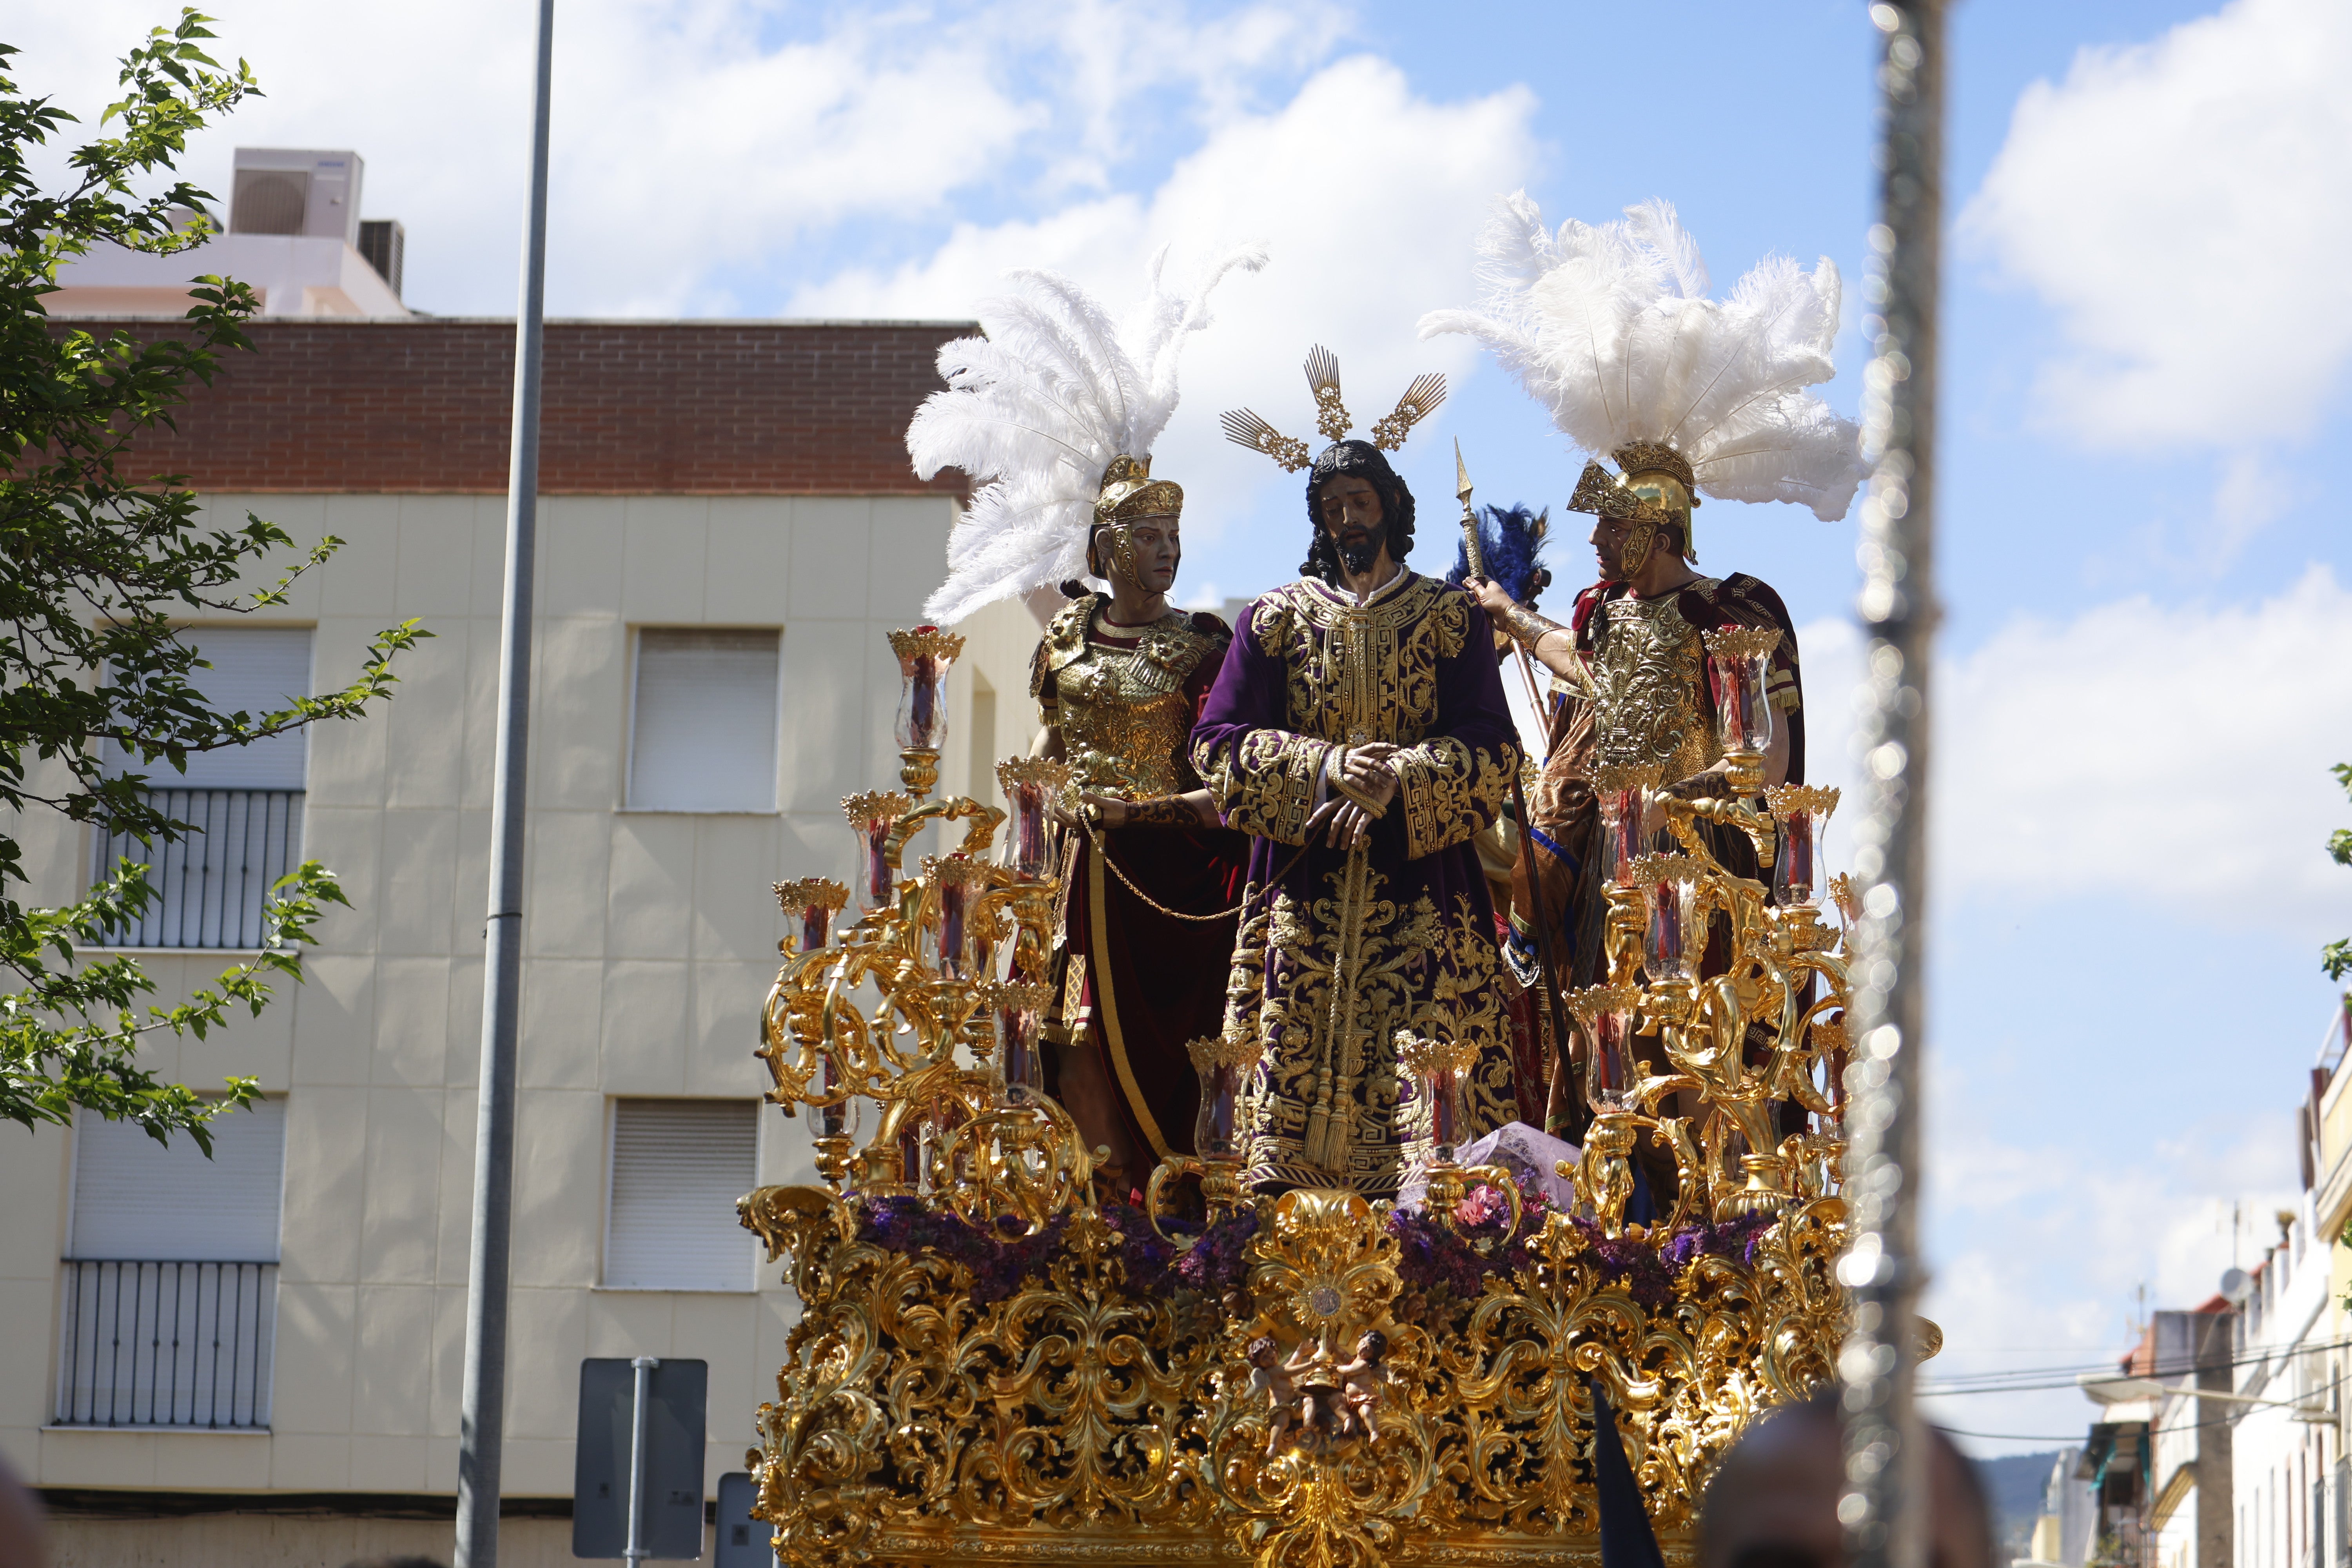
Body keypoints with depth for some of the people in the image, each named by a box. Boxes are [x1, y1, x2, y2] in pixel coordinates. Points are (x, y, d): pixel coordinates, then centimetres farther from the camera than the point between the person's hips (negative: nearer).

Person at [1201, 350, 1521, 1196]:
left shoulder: (1452, 618, 9)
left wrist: (1395, 783, -15)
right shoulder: (1277, 619, 11)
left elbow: (1494, 749, 1)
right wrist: (1328, 767, -13)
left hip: (1421, 888, -1)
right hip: (1304, 893, 1)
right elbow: (1217, 742, 2)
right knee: (1295, 1074, -7)